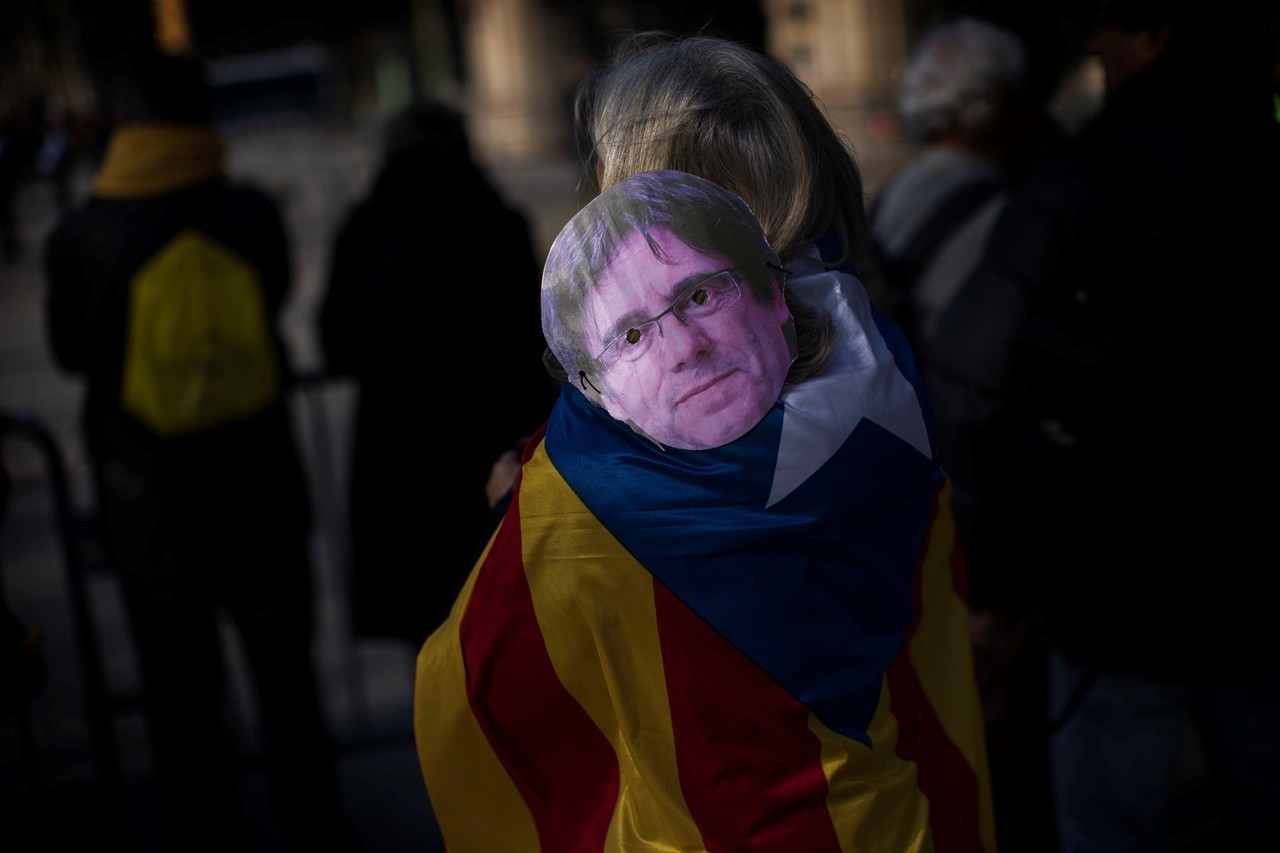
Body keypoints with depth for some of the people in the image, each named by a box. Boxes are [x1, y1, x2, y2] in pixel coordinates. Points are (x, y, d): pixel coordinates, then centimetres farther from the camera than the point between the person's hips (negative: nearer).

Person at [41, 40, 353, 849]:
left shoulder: (80, 237, -15)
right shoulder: (252, 216, -12)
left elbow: (70, 351, 0)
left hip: (150, 507, -1)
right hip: (260, 488, 2)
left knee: (183, 689, 14)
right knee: (284, 668, 20)